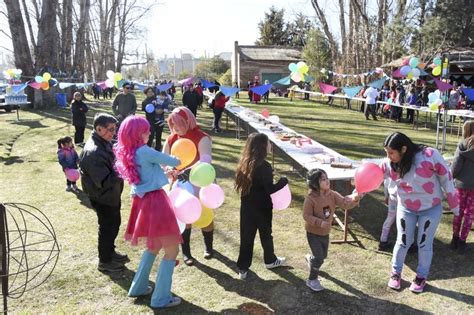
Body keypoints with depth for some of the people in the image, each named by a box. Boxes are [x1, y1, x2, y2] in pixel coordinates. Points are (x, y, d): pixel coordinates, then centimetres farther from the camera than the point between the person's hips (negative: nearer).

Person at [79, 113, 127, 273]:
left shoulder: (104, 143, 0)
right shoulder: (93, 152, -30)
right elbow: (105, 181, -33)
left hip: (111, 194, 9)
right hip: (102, 198, -9)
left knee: (114, 224, 23)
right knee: (107, 228, 8)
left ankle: (110, 252, 45)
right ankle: (104, 261, 28)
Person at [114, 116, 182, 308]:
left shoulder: (128, 153, 7)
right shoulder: (145, 151, -18)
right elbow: (171, 161, -7)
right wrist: (178, 161, 15)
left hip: (142, 201, 9)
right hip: (154, 202, -9)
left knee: (155, 245, 27)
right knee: (172, 250, 4)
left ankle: (138, 287, 34)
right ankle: (161, 298, 11)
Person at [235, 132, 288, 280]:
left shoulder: (244, 163, 0)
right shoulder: (264, 166, -22)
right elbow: (269, 189, -22)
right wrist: (283, 181, -6)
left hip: (246, 206, 5)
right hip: (261, 207, -5)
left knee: (246, 236, 10)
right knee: (266, 234, 16)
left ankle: (243, 268, 16)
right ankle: (270, 260, 38)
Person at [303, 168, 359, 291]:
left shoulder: (332, 195, -9)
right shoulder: (310, 199, -25)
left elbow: (345, 203, -18)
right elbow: (306, 216, -21)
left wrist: (354, 198, -39)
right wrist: (320, 223, -33)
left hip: (325, 232, 6)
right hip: (313, 233, -6)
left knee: (323, 255, 22)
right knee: (319, 258, -8)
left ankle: (310, 258, 56)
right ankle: (312, 280, 12)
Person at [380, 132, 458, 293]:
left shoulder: (429, 155, -27)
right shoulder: (389, 164, -16)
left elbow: (446, 178, -15)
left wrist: (453, 205, -8)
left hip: (431, 209, -2)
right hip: (406, 209, 2)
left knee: (424, 243, 8)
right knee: (403, 242, 9)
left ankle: (421, 276, 29)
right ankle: (395, 273, 30)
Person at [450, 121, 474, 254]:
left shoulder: (463, 145, -8)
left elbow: (456, 166, -11)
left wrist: (452, 177, 6)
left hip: (462, 184, -1)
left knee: (459, 211, 13)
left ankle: (455, 239, 23)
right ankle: (462, 242, 14)